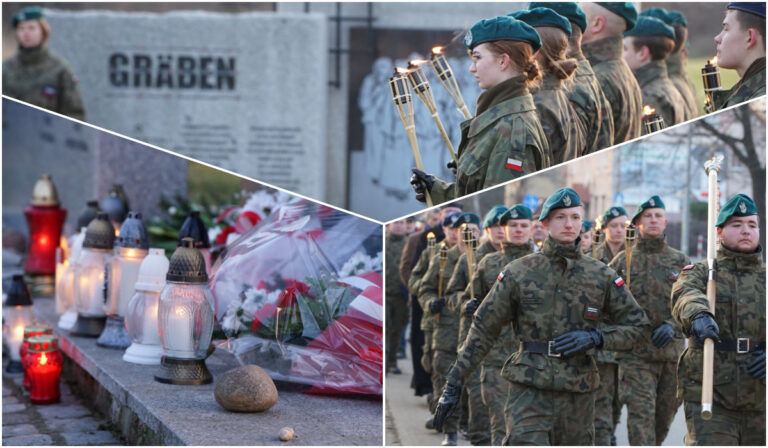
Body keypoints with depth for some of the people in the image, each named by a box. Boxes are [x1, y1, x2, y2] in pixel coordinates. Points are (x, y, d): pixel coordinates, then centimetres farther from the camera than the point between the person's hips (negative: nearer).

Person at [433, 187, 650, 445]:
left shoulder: (601, 276, 5)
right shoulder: (519, 273, 1)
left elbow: (637, 326, 9)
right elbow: (483, 330, 3)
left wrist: (595, 338, -10)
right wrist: (453, 383, 0)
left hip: (578, 393, 3)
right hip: (529, 390, -2)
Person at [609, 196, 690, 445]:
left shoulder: (681, 262, 8)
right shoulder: (623, 261, 5)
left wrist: (672, 325, -15)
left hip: (672, 349, 3)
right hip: (635, 352, -2)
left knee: (665, 414, 11)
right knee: (641, 413, -12)